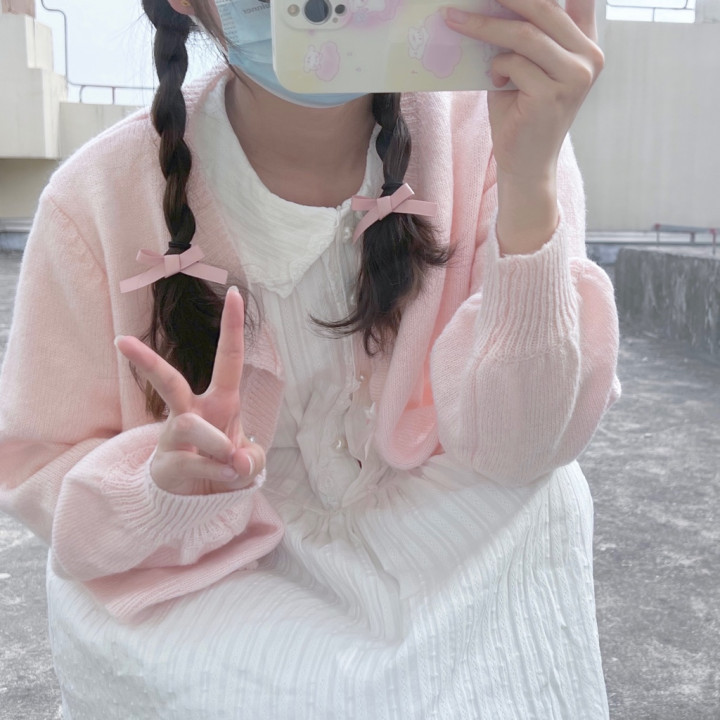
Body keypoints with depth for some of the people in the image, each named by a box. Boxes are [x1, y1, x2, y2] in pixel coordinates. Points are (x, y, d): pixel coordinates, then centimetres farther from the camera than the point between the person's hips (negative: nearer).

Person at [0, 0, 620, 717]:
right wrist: (167, 485, -31)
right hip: (216, 581, -2)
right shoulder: (99, 195, -15)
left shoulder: (489, 136, -15)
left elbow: (516, 448, -19)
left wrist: (528, 182, -32)